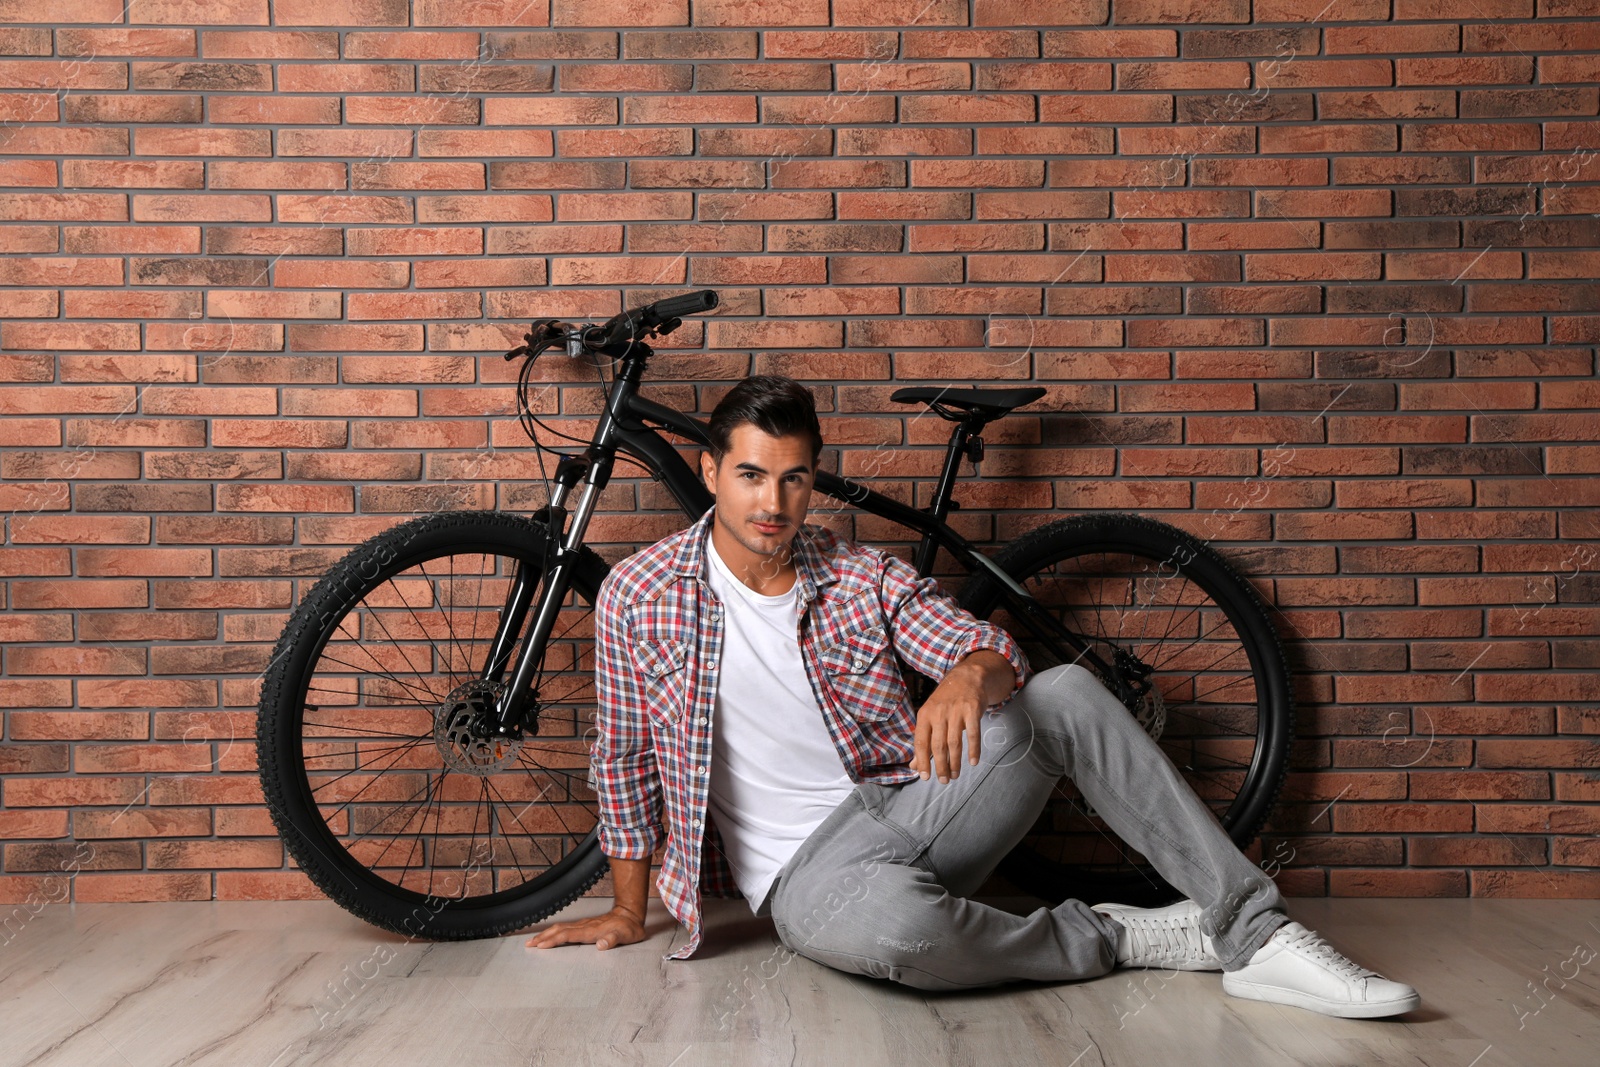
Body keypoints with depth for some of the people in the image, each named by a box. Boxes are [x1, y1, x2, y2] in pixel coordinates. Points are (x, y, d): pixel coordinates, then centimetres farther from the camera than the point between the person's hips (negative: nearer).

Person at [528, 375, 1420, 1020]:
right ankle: (1125, 937, -14)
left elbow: (995, 648, -6)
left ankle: (1256, 934, -15)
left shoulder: (863, 575, 3)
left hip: (905, 804, 4)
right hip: (808, 870, -3)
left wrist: (970, 676, -32)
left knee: (1068, 694, -18)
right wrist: (629, 915, 9)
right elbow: (626, 759, 5)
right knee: (886, 921, -40)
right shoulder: (638, 594, -3)